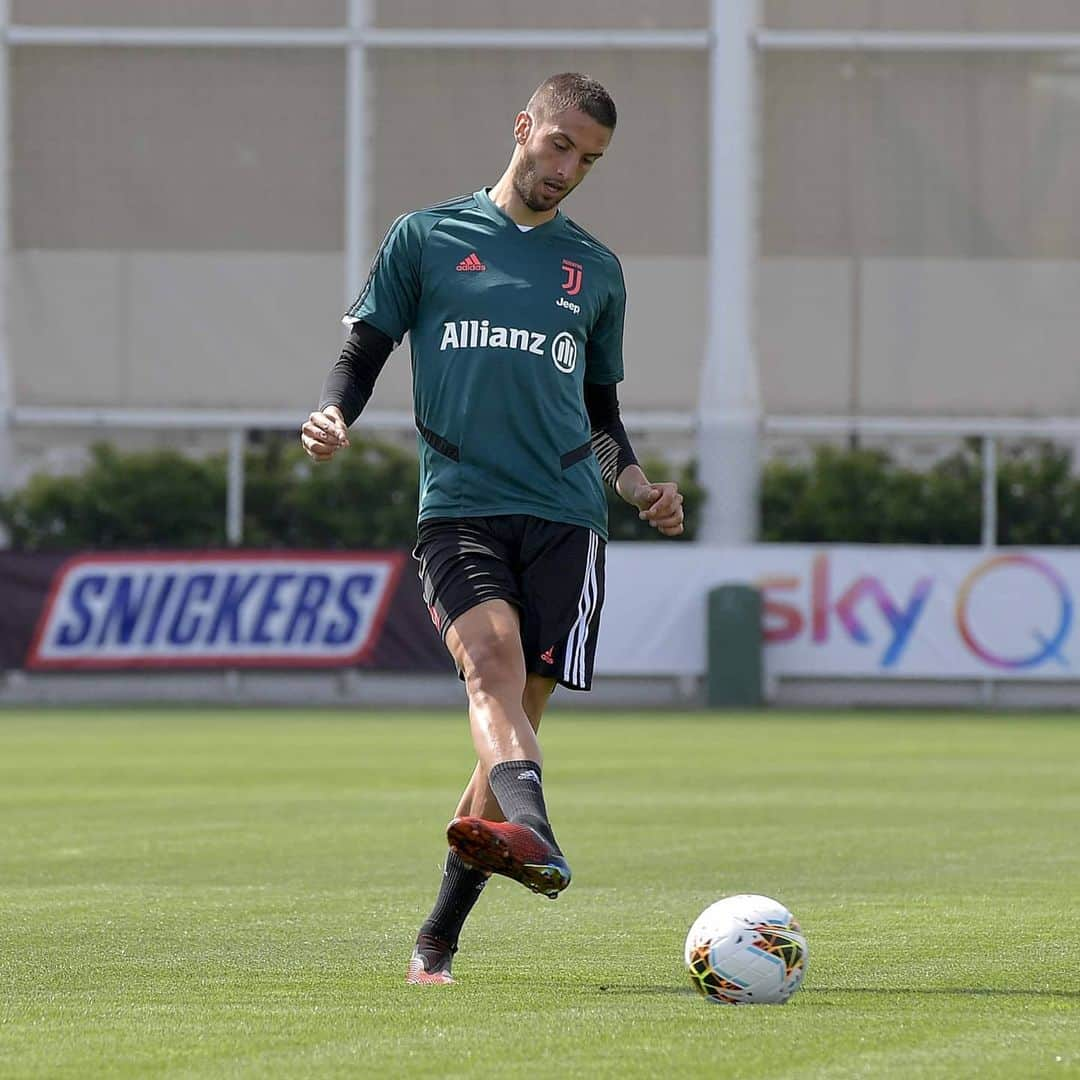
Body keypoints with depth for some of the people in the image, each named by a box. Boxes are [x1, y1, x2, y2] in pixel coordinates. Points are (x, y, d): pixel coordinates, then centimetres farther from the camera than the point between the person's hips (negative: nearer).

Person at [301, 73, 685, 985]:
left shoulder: (596, 270, 21)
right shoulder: (426, 239, 13)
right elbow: (363, 354, 12)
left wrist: (638, 485, 10)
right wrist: (332, 416, -9)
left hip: (565, 515, 3)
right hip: (460, 506, -3)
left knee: (521, 705, -5)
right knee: (491, 657, -29)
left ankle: (439, 937, 4)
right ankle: (533, 833, -56)